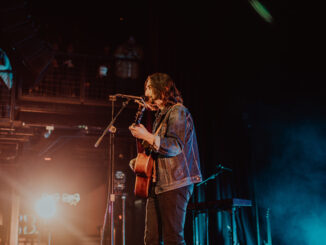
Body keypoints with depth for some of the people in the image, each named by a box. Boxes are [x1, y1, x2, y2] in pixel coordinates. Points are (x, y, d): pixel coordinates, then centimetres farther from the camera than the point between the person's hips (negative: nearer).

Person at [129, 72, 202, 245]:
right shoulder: (160, 116, 23)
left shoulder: (178, 112, -5)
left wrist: (146, 136, -16)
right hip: (157, 183, 9)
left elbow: (175, 146, -19)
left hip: (174, 184, -9)